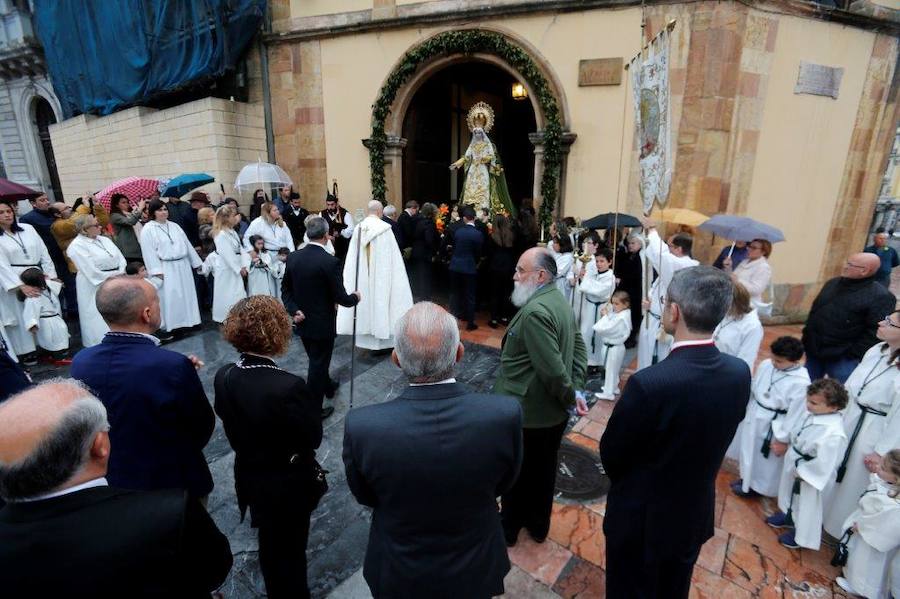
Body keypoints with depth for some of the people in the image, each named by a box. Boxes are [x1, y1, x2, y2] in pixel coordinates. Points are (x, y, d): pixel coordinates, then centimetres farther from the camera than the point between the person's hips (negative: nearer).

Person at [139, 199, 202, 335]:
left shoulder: (174, 226, 14)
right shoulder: (148, 229, -4)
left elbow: (187, 245, 16)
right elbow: (149, 252, -10)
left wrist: (197, 262, 14)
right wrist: (157, 271, -17)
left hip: (183, 266, 6)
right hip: (165, 269, -6)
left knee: (186, 294, 9)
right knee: (169, 297, -4)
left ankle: (187, 321, 19)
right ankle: (169, 325, 3)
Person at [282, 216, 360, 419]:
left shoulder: (293, 257, -4)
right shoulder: (330, 262, -23)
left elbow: (285, 289, 2)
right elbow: (340, 297, -19)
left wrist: (294, 310, -1)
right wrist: (355, 297, 0)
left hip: (303, 321, 7)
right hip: (322, 324, -6)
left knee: (317, 359, 26)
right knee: (318, 364, 8)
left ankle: (327, 386, 51)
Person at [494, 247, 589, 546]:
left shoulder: (534, 311, -28)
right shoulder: (560, 301, 2)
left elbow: (553, 370, -29)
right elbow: (579, 348, 8)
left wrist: (569, 397, -13)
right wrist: (576, 390, 2)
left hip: (526, 413, -8)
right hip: (553, 412, 8)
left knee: (515, 472, 16)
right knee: (543, 469, 24)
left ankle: (509, 527, 39)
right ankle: (538, 524, 45)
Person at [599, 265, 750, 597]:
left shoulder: (648, 383, -35)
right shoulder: (739, 373, -14)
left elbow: (611, 454, -19)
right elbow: (710, 438, 0)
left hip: (642, 520, -5)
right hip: (696, 515, 6)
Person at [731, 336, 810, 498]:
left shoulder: (801, 382, -24)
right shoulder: (766, 365, -7)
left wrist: (783, 440, -14)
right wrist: (745, 410, 13)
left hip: (772, 426, -6)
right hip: (753, 417, 6)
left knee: (766, 461, 14)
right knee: (748, 450, 24)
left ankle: (757, 487, 37)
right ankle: (747, 479, 46)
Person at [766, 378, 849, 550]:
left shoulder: (833, 434, -37)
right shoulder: (808, 408, -17)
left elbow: (823, 463, -29)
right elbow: (791, 422, 2)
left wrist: (802, 473, -18)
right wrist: (781, 441, 8)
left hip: (808, 472, -7)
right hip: (792, 460, 7)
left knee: (805, 505, 18)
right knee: (788, 491, 31)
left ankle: (802, 536, 43)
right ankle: (786, 516, 58)